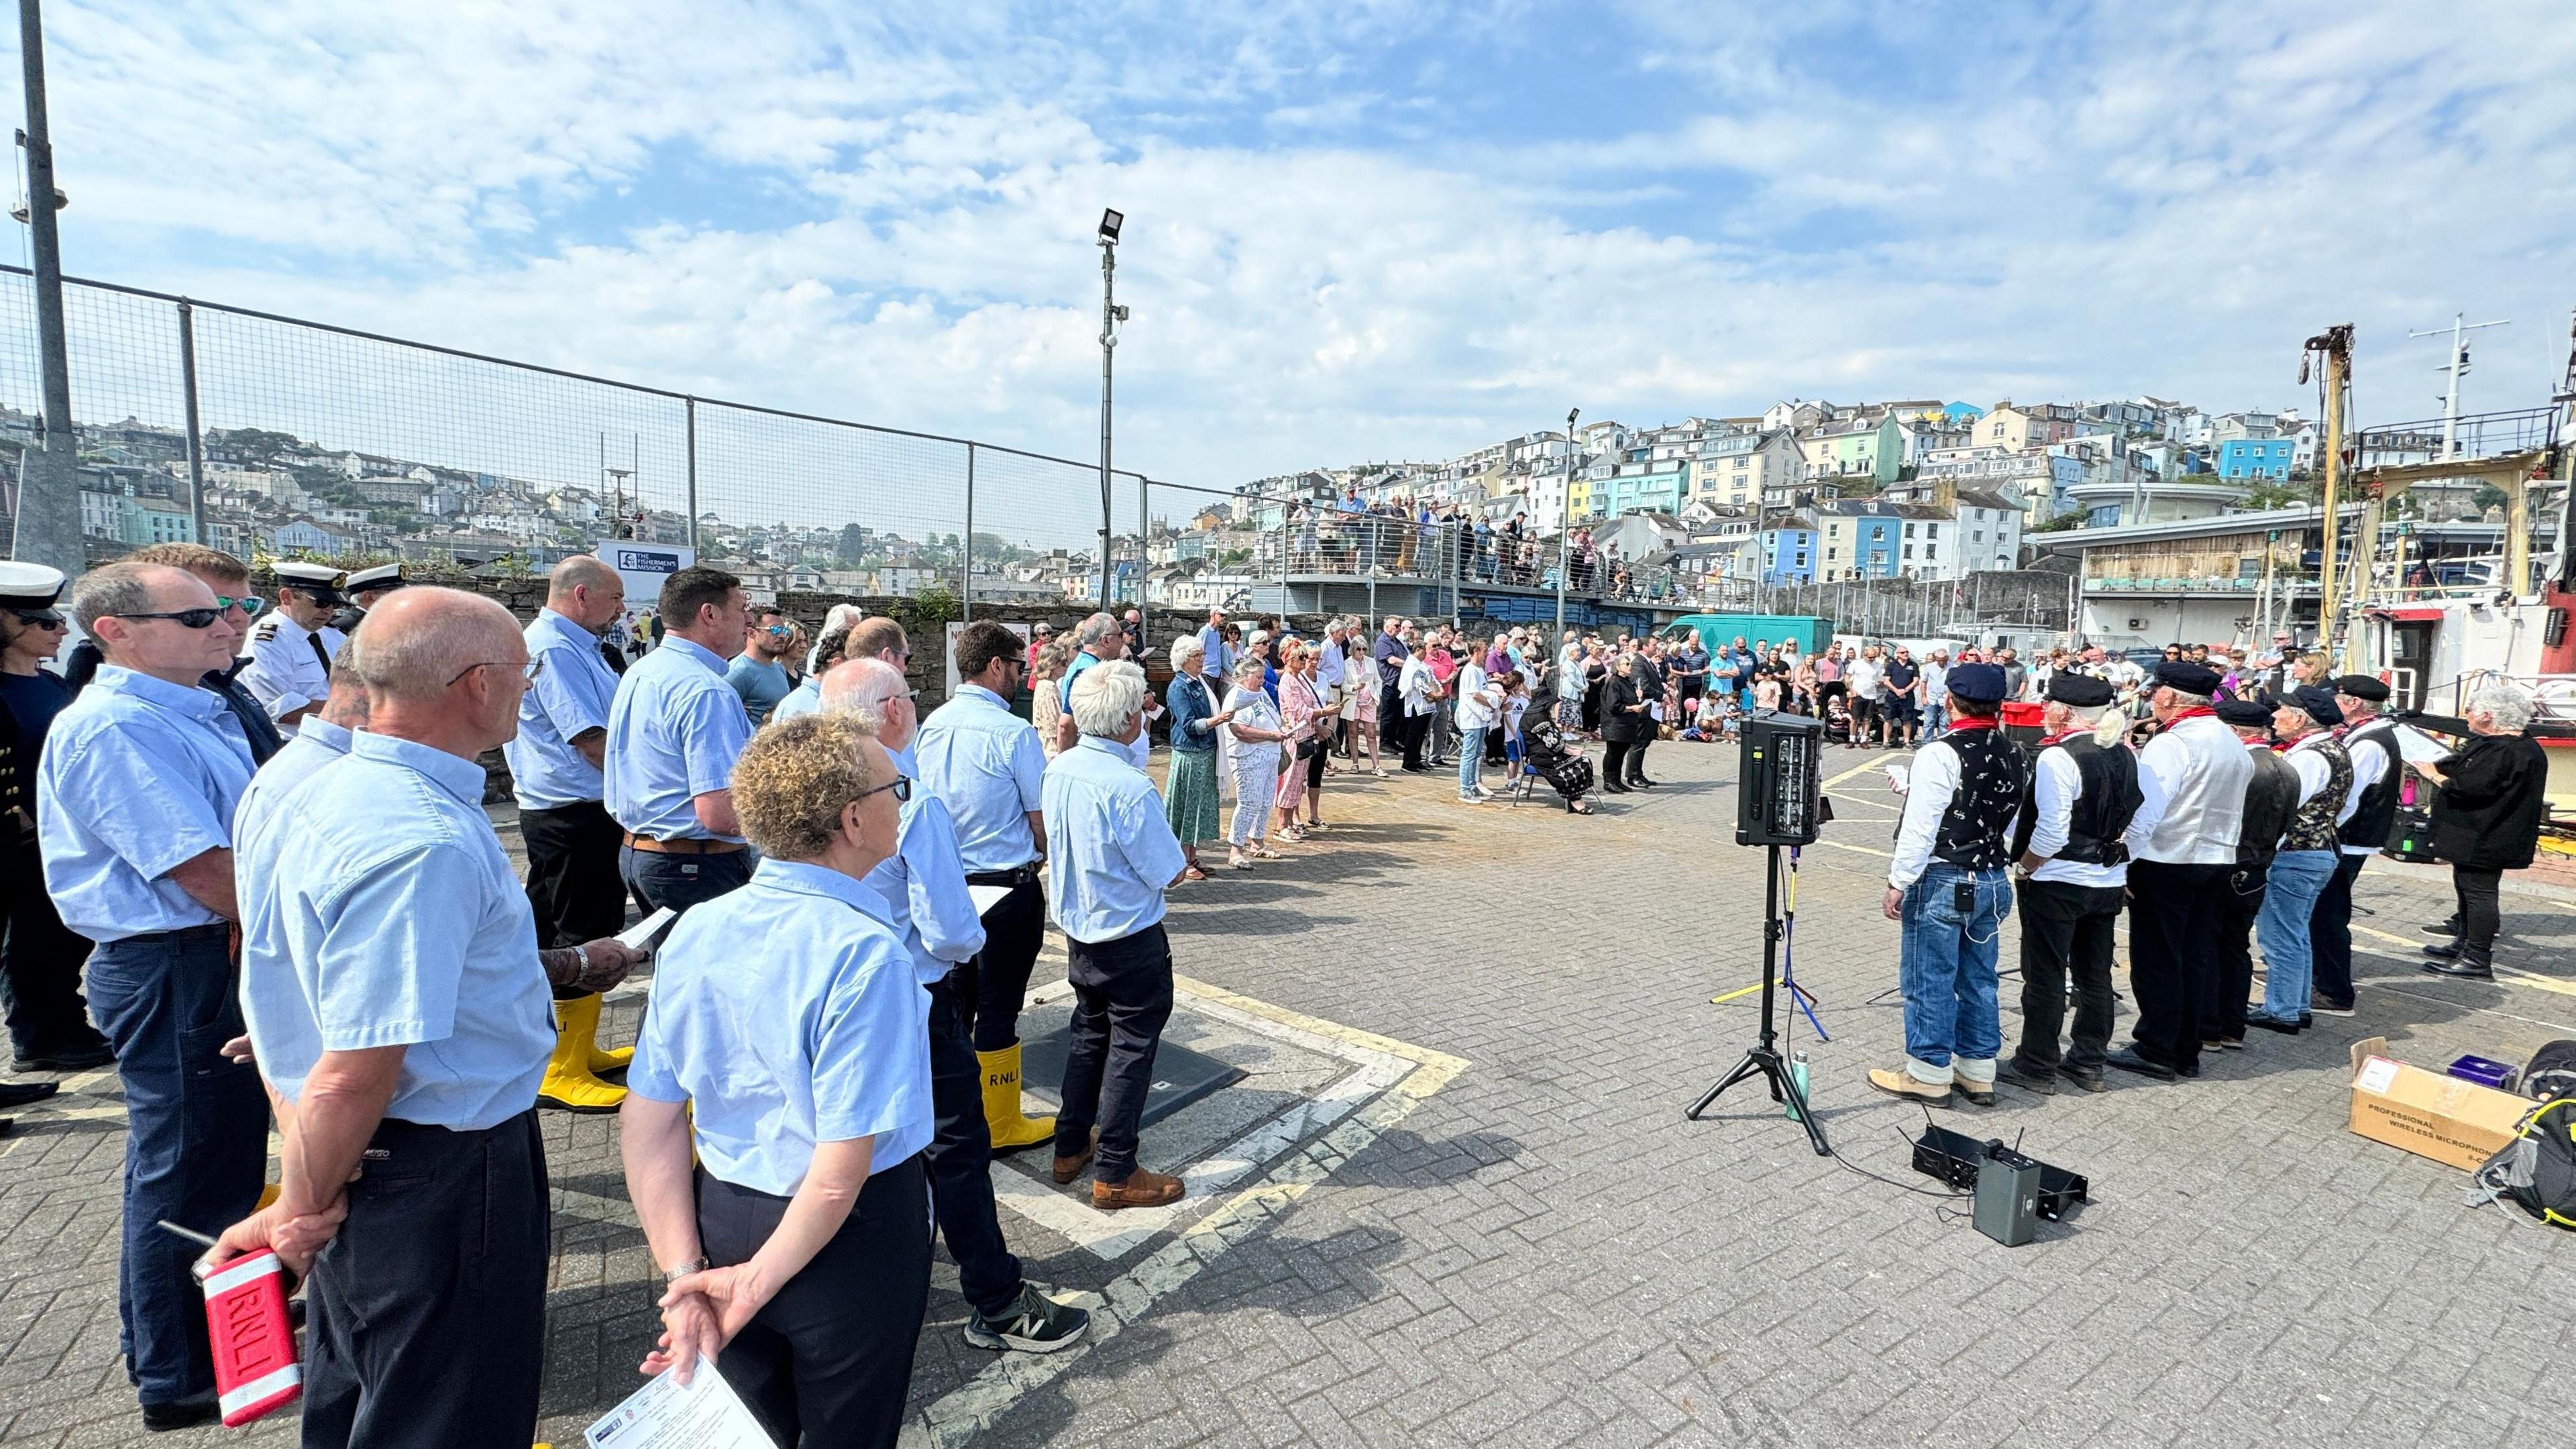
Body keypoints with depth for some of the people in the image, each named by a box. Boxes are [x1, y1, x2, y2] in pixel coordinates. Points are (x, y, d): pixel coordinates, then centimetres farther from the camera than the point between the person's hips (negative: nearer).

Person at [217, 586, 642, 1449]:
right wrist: (304, 1211, -13)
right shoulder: (427, 843, -29)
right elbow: (355, 1075, -29)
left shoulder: (309, 800, 2)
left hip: (359, 1170, 9)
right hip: (445, 1176, -9)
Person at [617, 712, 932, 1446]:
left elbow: (648, 1122, -4)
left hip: (721, 1222, 6)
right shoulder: (866, 952, -27)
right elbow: (841, 1174, -27)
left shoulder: (695, 931, -7)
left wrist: (686, 1275, -3)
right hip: (848, 1245, -5)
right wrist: (757, 1281, -12)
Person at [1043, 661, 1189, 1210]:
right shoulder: (1129, 787, -27)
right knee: (1131, 1048, 8)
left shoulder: (1059, 769, -4)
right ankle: (1114, 1174, 19)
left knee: (1090, 1035, 23)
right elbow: (1170, 875, -21)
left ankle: (1071, 1148, 36)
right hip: (1130, 939, -8)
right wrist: (1174, 854, 1)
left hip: (1077, 929, 8)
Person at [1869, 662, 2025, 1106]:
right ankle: (1978, 1071, 26)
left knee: (1930, 981, 4)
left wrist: (1899, 883, -12)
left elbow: (1920, 828, -19)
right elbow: (2012, 823, 16)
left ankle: (1929, 1074, 13)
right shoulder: (2016, 758, 6)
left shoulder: (1940, 754, -18)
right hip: (1995, 881, 8)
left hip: (1942, 884, -7)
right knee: (1979, 979, 16)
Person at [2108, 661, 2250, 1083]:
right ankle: (2188, 1051, 21)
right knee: (2198, 956, 13)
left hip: (2167, 861, -8)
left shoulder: (2170, 743, -17)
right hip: (2219, 859, 8)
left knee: (2157, 958, 1)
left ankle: (2157, 1051, 7)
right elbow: (2233, 806, 16)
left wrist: (2125, 859, -16)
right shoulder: (2233, 742, 11)